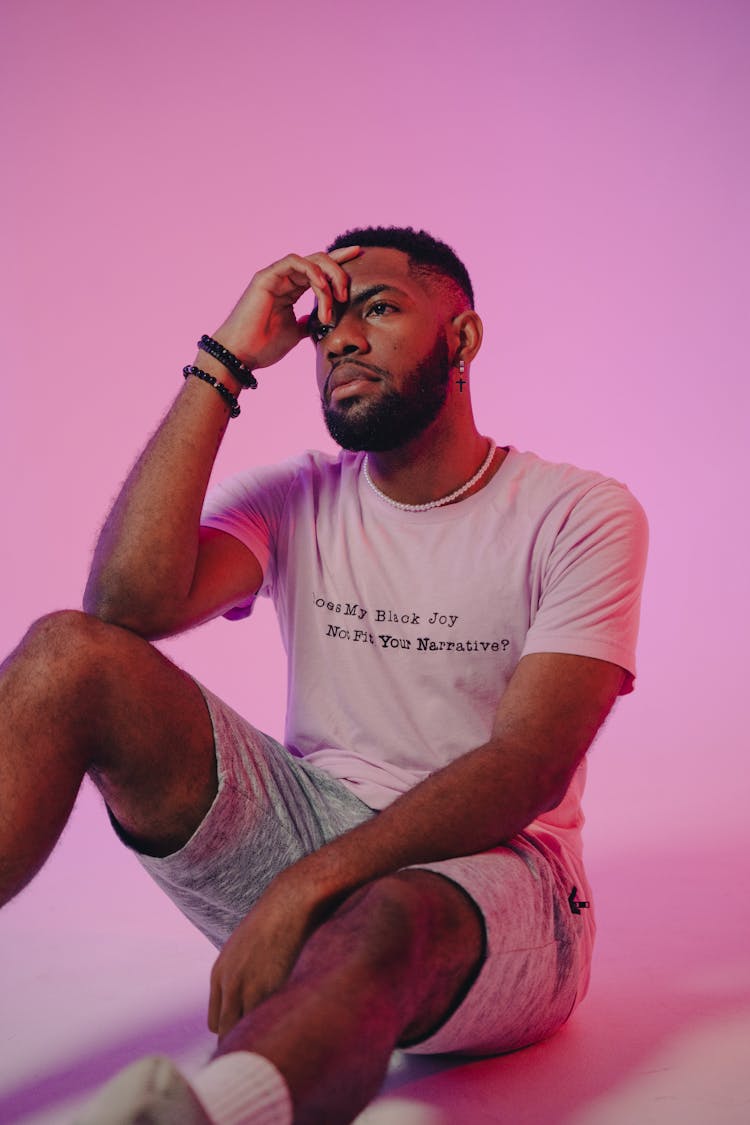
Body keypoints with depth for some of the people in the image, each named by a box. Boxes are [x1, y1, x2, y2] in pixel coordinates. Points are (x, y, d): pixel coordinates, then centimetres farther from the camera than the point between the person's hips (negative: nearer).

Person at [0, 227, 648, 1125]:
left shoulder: (582, 514, -4)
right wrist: (223, 362, -10)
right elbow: (128, 602, -14)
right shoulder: (295, 502, 6)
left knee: (384, 924, -42)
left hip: (484, 866, -3)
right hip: (306, 831, 3)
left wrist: (309, 882, -28)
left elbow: (530, 769, -16)